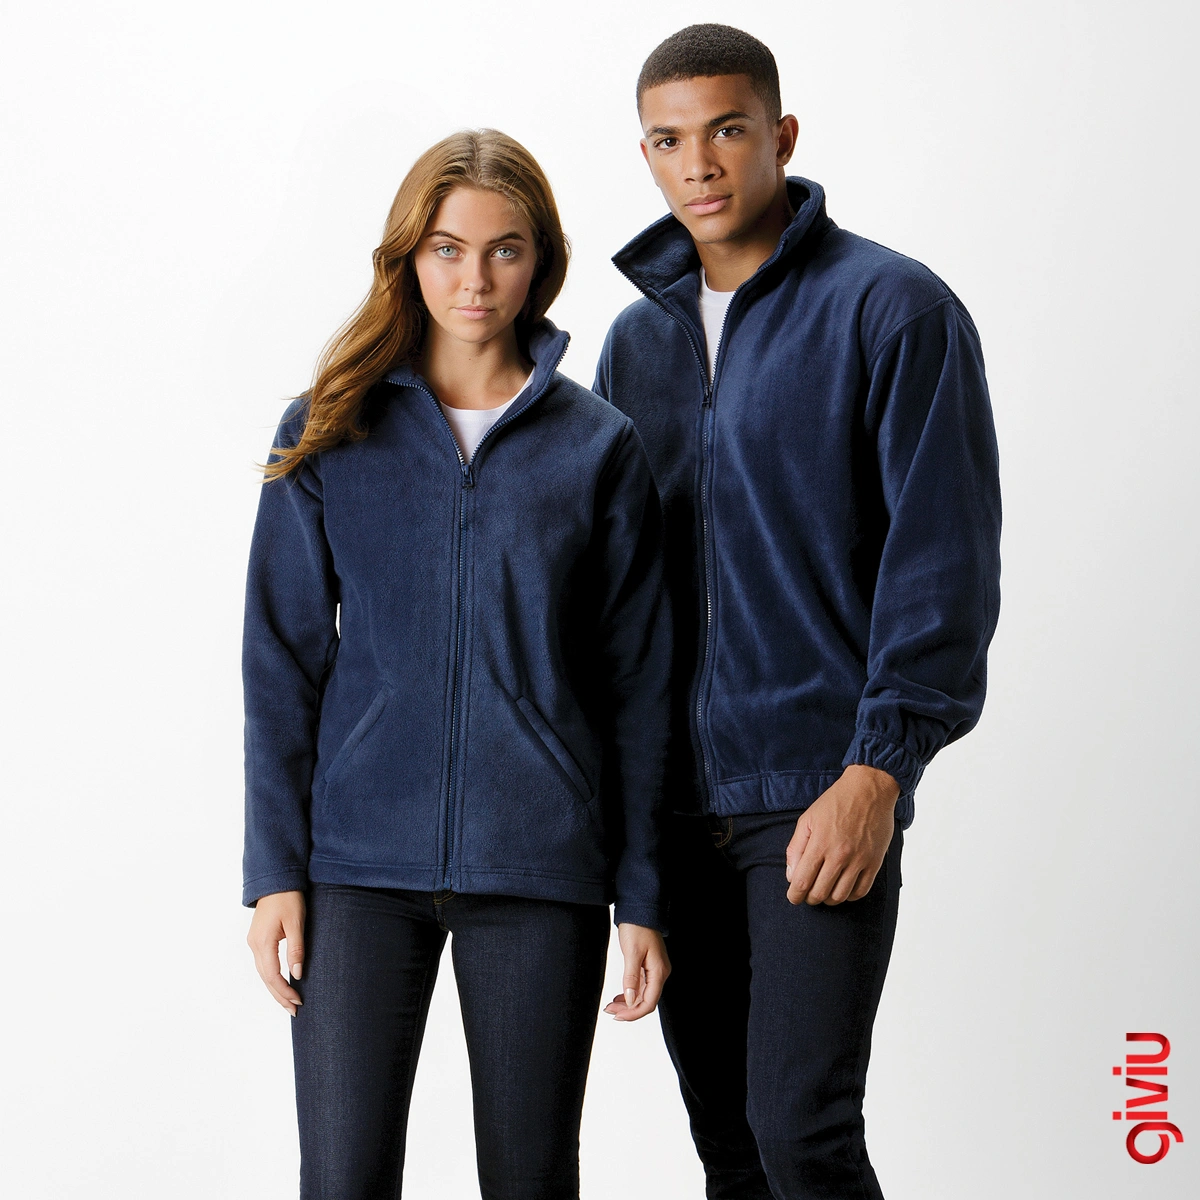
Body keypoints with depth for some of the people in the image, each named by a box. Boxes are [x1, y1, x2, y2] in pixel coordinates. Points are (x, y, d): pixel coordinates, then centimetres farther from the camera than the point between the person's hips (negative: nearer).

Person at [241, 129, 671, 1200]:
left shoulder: (599, 448, 5)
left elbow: (636, 686, 6)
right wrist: (275, 870, -2)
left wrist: (641, 896, 3)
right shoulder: (331, 432, 5)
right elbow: (283, 662, 5)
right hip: (361, 863, 0)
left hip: (541, 872, 0)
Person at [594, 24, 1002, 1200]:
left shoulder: (892, 309, -5)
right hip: (668, 799, 6)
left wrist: (877, 771, -17)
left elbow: (945, 561, -10)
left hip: (817, 792, -6)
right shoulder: (639, 334, 13)